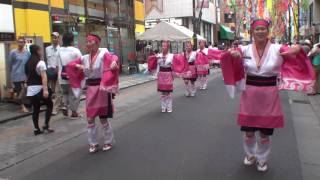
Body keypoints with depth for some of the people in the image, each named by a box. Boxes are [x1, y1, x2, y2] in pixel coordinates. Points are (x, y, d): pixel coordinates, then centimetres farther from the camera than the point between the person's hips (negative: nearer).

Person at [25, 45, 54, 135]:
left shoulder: (28, 63, 11)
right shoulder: (40, 62, -11)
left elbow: (27, 76, 14)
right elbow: (44, 77, -19)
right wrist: (45, 89, -25)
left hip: (30, 89, 7)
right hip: (39, 88, -6)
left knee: (35, 109, 11)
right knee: (49, 105, 10)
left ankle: (36, 129, 13)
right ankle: (46, 125, 3)